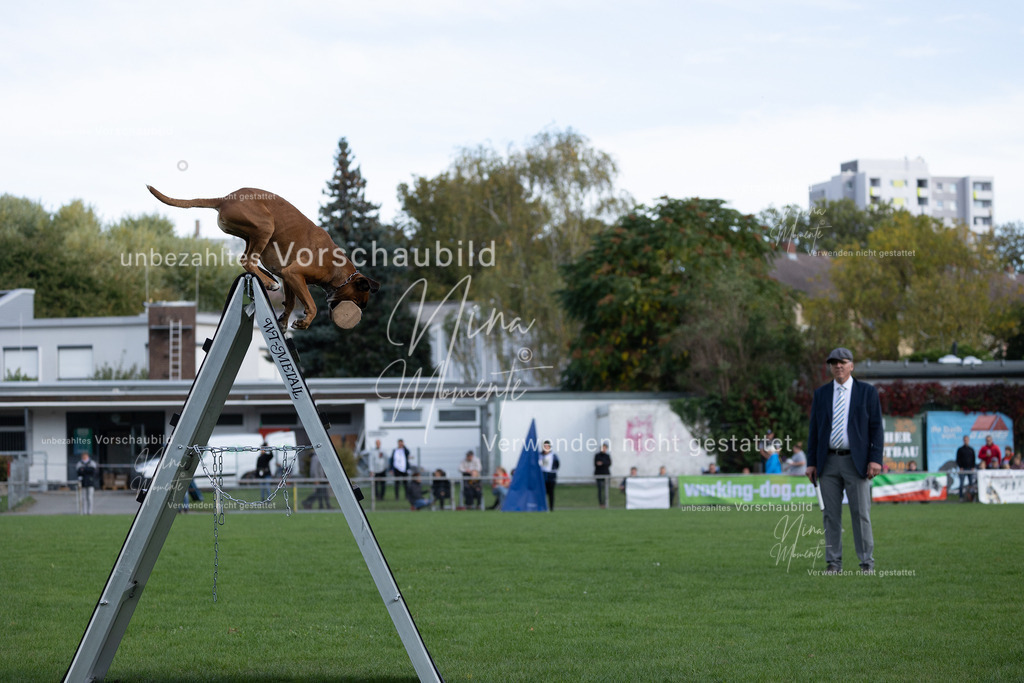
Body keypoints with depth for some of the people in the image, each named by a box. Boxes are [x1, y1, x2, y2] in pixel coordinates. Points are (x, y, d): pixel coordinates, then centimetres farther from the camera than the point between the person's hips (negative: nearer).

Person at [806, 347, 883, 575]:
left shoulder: (867, 392, 3)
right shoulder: (821, 394, 10)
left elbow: (876, 428, 0)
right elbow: (814, 430, 10)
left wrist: (875, 459, -10)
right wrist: (811, 462, 4)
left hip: (856, 462, -2)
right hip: (828, 462, 3)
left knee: (861, 513, -2)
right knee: (831, 515, 3)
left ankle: (867, 563, 3)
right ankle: (833, 563, 7)